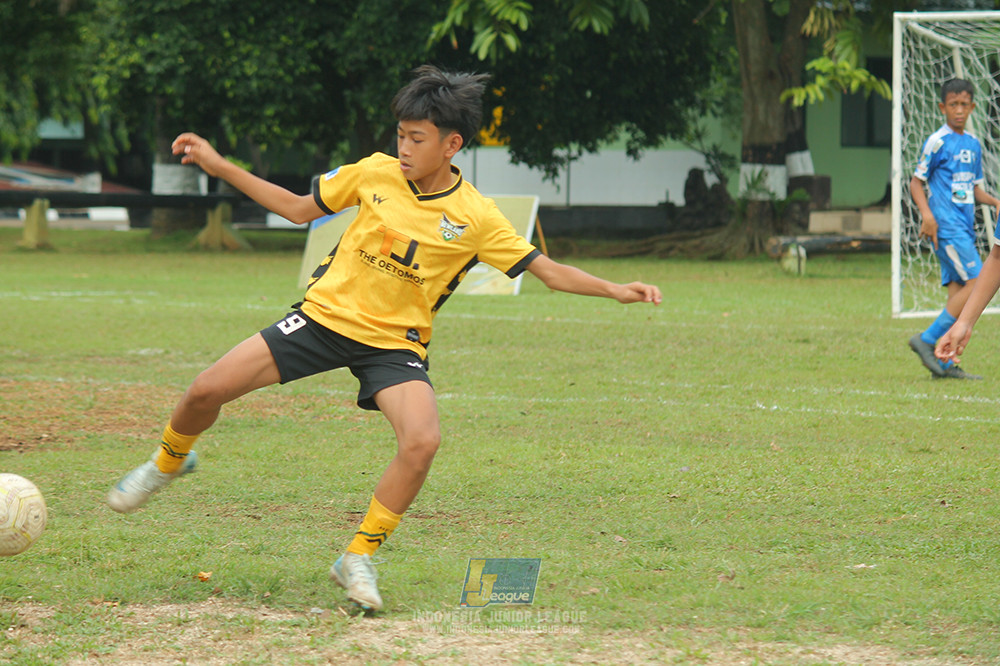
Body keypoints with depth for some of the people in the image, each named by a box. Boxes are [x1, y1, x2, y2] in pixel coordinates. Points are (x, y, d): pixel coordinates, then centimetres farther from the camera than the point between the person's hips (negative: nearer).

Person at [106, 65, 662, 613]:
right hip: (326, 314, 2)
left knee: (423, 443, -28)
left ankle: (359, 559, -8)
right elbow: (298, 209, 10)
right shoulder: (376, 173, -4)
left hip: (395, 341, -2)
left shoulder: (476, 218, -10)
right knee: (206, 392, -7)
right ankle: (170, 462, 29)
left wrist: (616, 290, -22)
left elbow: (550, 271, -7)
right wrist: (217, 165, 7)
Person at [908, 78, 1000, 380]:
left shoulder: (973, 144, 16)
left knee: (958, 291, 2)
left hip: (964, 228, 8)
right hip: (946, 227, -8)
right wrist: (926, 214, -19)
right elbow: (916, 182, -5)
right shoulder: (938, 142, -6)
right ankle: (927, 340, -11)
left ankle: (945, 363, 1)